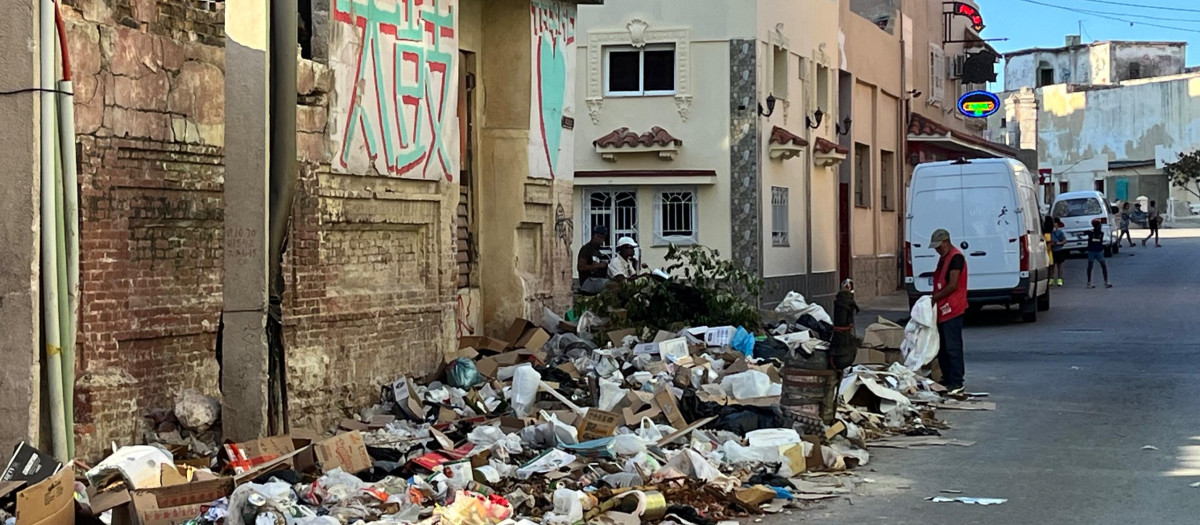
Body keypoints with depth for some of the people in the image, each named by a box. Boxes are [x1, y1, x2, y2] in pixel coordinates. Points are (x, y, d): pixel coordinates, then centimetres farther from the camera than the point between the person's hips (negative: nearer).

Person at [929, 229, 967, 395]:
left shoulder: (956, 258, -13)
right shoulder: (943, 258, 18)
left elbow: (952, 286, -18)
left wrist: (935, 297, -12)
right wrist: (934, 299, 10)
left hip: (952, 309, -10)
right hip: (942, 309, 10)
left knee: (953, 347, -9)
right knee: (942, 347, 12)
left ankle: (956, 383, -7)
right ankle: (947, 380, 18)